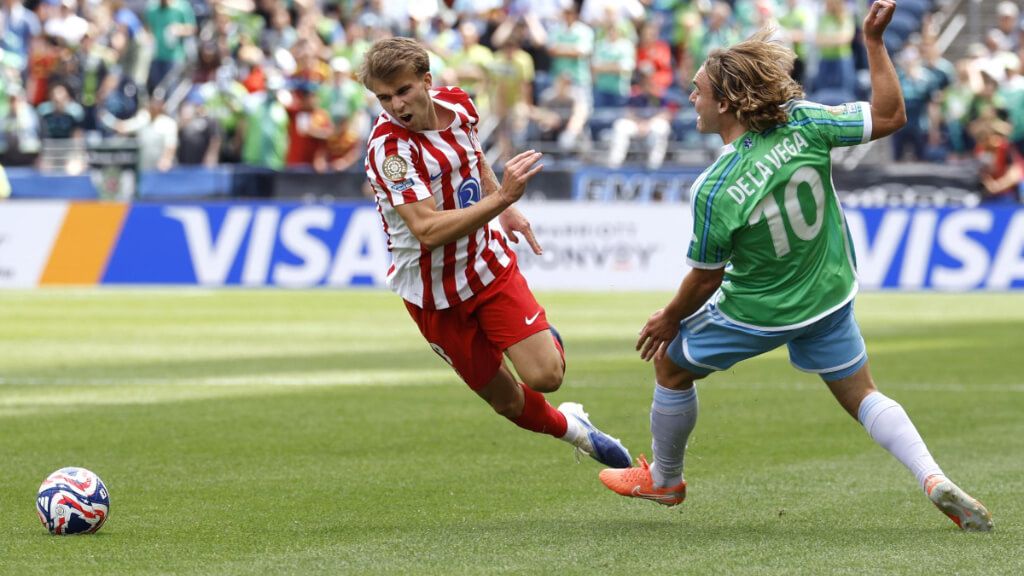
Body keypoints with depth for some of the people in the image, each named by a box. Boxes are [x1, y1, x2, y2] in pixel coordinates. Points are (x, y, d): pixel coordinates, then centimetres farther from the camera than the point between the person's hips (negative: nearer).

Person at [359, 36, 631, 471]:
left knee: (545, 376, -8)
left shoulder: (459, 105, -8)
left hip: (489, 266, 4)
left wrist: (506, 210, 19)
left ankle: (548, 340, 27)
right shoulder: (388, 148, -28)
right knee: (506, 400, 5)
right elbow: (428, 229, -36)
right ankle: (567, 426, 35)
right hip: (434, 294, -4)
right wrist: (502, 198, -42)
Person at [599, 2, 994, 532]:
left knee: (671, 365, 20)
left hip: (757, 313, -4)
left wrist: (670, 319, 3)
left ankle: (664, 479, 39)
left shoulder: (714, 191, -29)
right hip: (829, 297, 4)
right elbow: (889, 116, -12)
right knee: (860, 394, 17)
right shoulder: (803, 124, -20)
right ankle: (933, 479, -5)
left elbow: (706, 276, -16)